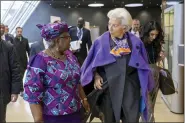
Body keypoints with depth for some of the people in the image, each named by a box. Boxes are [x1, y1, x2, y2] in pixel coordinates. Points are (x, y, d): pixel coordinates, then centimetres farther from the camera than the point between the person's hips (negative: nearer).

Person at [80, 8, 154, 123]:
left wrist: (143, 86, 3)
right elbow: (93, 63, 6)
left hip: (131, 88, 1)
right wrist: (96, 76, -10)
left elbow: (143, 66, 7)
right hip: (108, 87, 0)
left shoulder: (135, 42, 0)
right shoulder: (101, 42, -3)